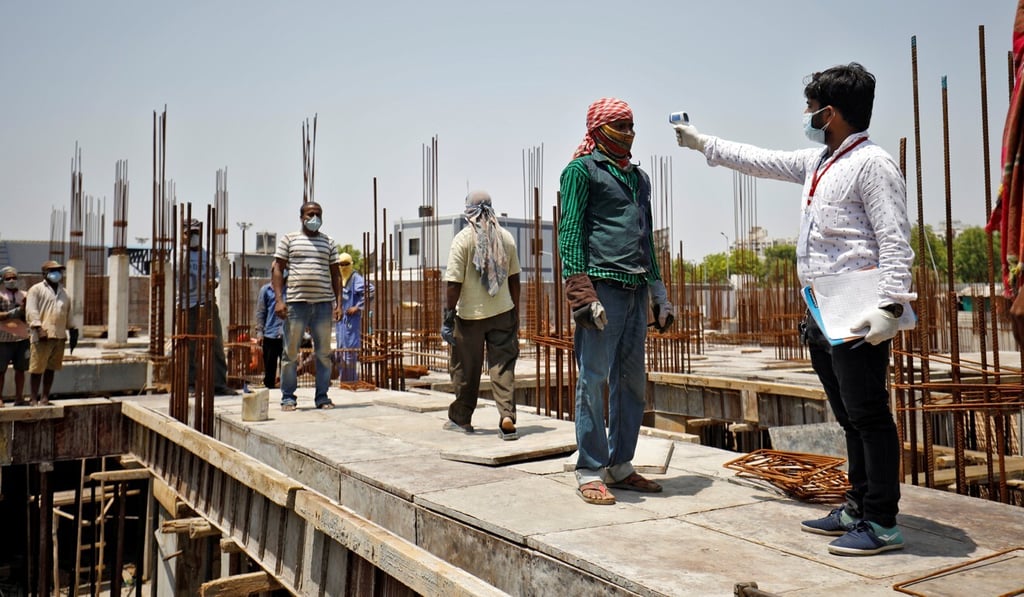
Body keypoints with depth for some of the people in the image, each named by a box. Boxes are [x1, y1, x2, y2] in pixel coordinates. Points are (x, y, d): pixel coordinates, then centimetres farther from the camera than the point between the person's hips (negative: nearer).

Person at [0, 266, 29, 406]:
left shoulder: (25, 295, 10)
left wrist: (24, 311, -11)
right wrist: (12, 313, -20)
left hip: (22, 338, 3)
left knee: (20, 369, 6)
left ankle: (19, 397, 14)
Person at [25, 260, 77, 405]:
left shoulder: (64, 292, 21)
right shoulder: (36, 289, 1)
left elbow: (68, 314, 24)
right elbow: (31, 310, -9)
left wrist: (72, 331, 18)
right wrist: (39, 328, -19)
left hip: (59, 336, 6)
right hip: (43, 336, -5)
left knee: (51, 368, 9)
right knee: (37, 369, -2)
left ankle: (45, 397, 15)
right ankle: (34, 398, 6)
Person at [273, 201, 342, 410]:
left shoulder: (329, 242, 15)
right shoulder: (289, 239, 8)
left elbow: (336, 274, 14)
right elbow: (277, 269, 4)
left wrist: (338, 303, 4)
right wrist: (278, 299, -7)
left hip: (324, 304, 2)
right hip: (296, 303, -2)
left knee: (324, 352, 5)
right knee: (291, 352, 0)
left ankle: (322, 396, 13)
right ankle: (287, 397, 9)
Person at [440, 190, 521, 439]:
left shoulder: (462, 239, -8)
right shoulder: (506, 237, 4)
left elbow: (453, 283, -12)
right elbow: (514, 279, 8)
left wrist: (447, 318, -8)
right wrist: (516, 312, 17)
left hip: (470, 314, -3)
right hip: (502, 313, 3)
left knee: (466, 369, 9)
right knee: (503, 365, 4)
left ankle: (461, 419, 22)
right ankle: (507, 418, -7)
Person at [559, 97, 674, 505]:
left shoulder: (638, 177, 23)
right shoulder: (581, 170, 2)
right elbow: (570, 232, -7)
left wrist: (659, 294, 20)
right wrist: (579, 292, -17)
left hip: (636, 288, 8)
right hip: (601, 284, -7)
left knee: (632, 382, 9)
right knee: (594, 380, -5)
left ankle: (620, 466, 19)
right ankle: (590, 472, 3)